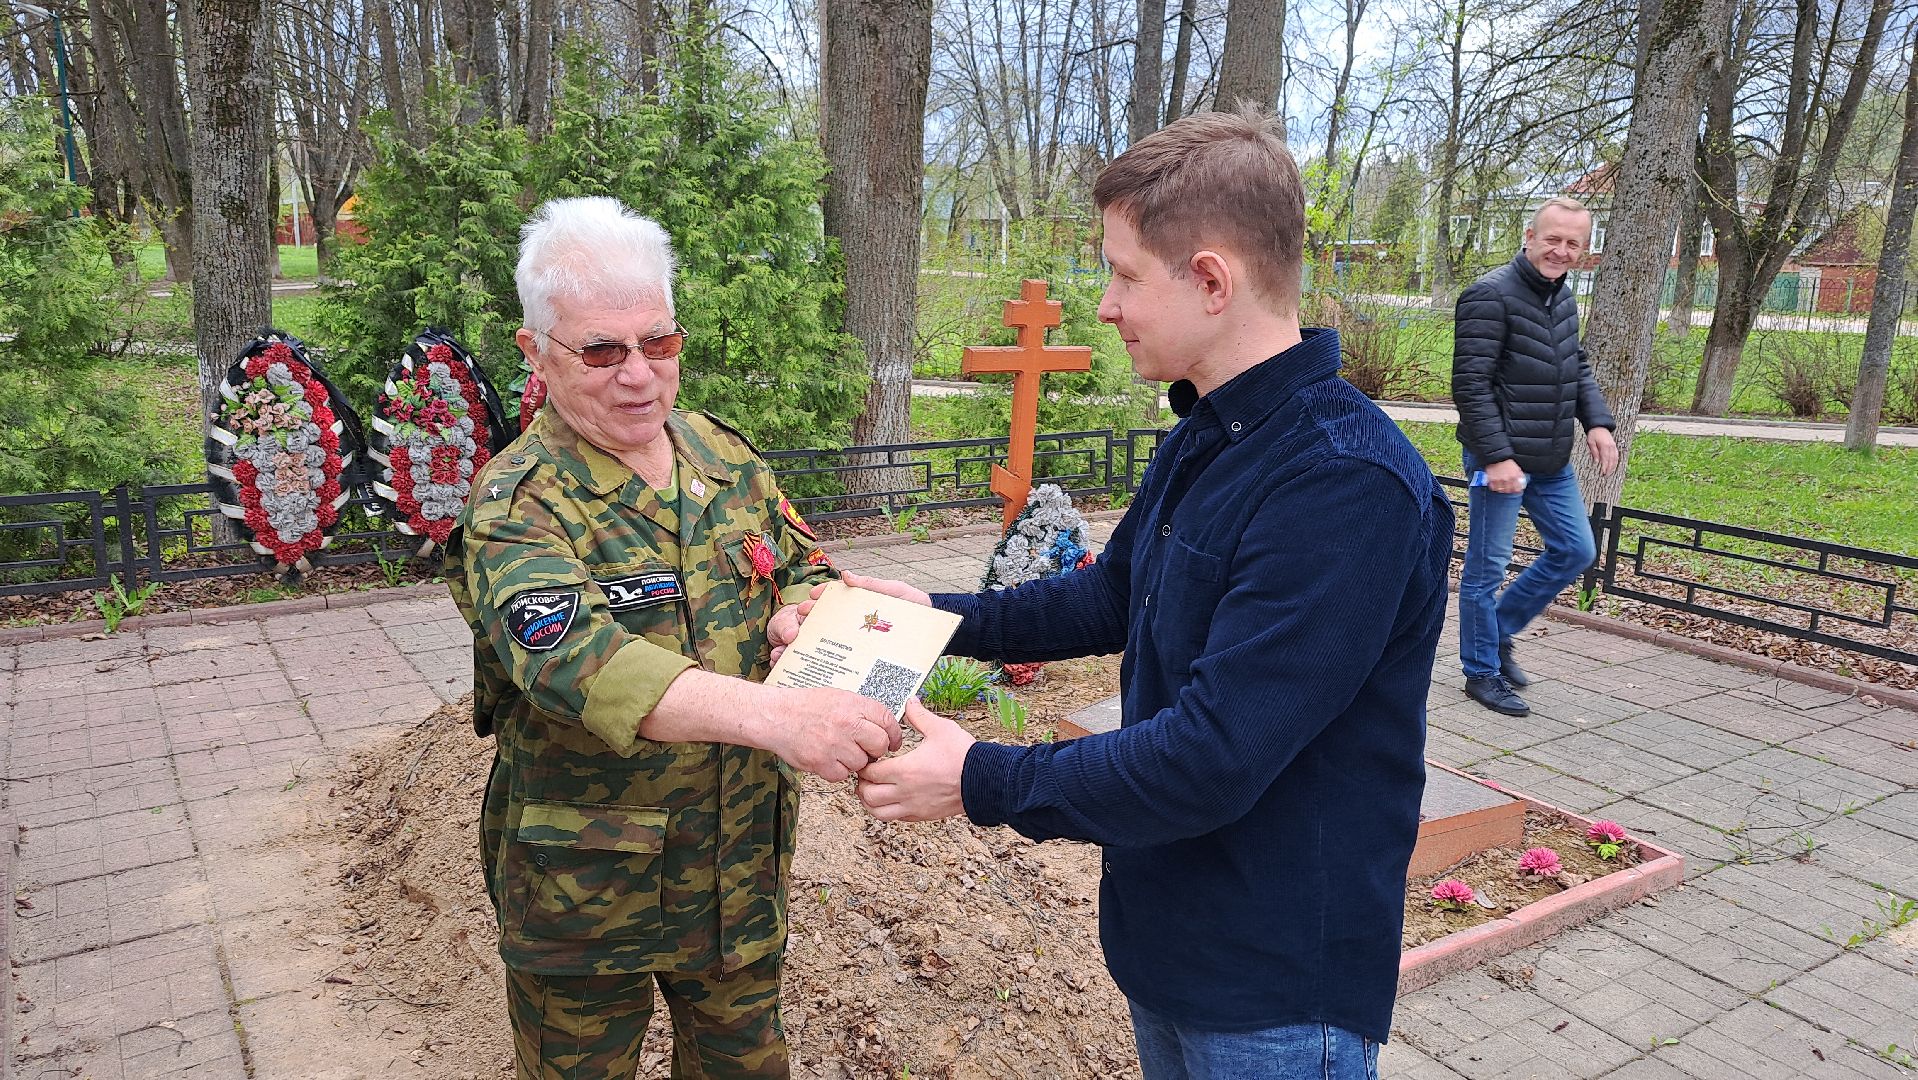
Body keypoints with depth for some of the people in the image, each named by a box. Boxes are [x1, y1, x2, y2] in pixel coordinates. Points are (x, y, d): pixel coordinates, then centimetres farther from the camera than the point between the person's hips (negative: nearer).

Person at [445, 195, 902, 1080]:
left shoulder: (724, 456, 0)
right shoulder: (518, 503, -19)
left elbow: (803, 565, 10)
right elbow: (572, 656, -36)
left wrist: (797, 611, -16)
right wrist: (772, 713, -50)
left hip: (743, 865, 5)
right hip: (586, 887, -5)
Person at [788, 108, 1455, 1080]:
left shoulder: (1348, 485, -29)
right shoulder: (1199, 442, 3)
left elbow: (1215, 757, -31)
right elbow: (1114, 597, 16)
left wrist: (979, 781, -22)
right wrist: (943, 618, 8)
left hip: (1275, 993, -8)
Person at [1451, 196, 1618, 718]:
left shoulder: (1562, 297, 12)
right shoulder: (1490, 296, -15)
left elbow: (1577, 367, 23)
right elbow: (1470, 385, -20)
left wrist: (1596, 421, 6)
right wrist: (1496, 457, -24)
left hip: (1552, 461, 9)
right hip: (1500, 459, -9)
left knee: (1576, 551, 15)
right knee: (1488, 567, 2)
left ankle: (1499, 631, 29)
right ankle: (1482, 672, 16)